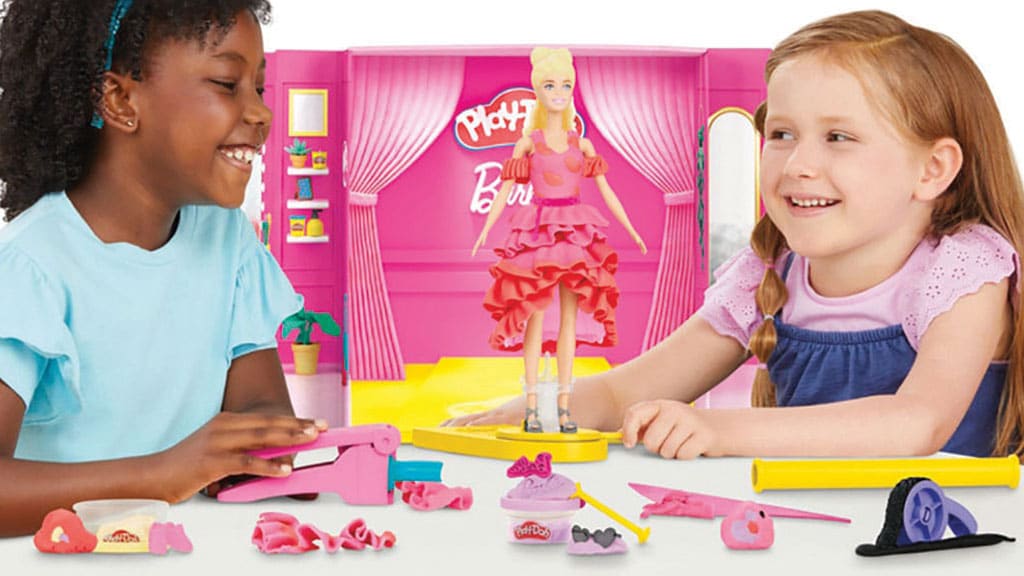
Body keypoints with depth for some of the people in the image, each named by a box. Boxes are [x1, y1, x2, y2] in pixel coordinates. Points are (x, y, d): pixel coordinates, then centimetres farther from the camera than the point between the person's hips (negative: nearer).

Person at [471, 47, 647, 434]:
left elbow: (605, 189, 11)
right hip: (537, 230, -2)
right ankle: (531, 406, 1)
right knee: (535, 315, -4)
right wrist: (484, 231, -10)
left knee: (570, 317, 1)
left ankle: (564, 407, 5)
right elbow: (504, 191, 1)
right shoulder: (528, 142, 4)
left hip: (575, 232, 2)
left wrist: (631, 229, 7)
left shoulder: (581, 143, 9)